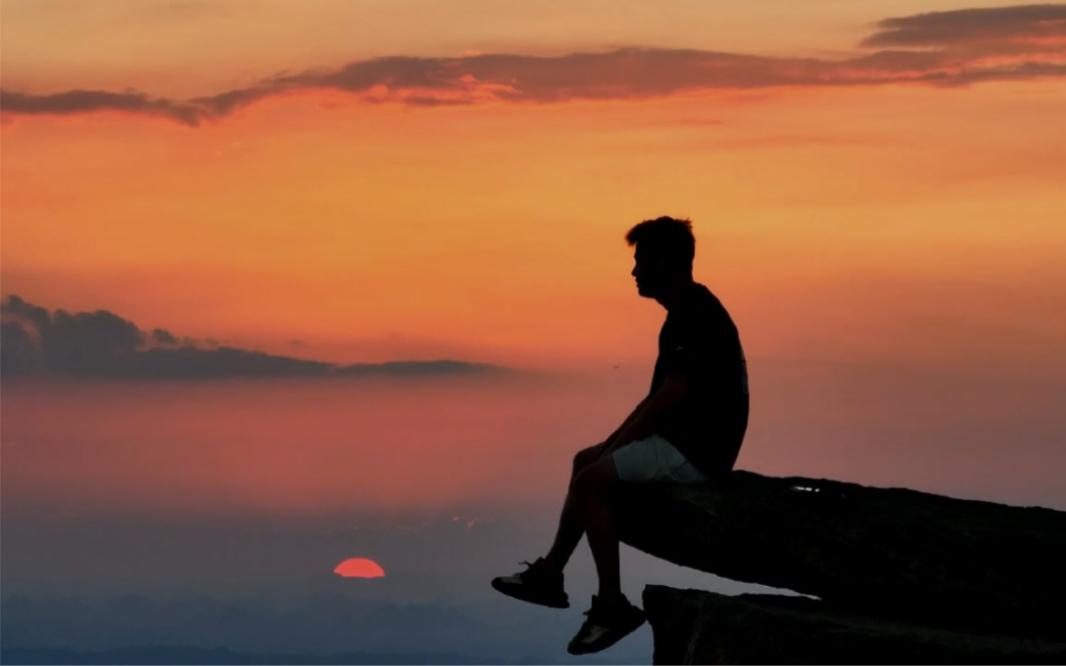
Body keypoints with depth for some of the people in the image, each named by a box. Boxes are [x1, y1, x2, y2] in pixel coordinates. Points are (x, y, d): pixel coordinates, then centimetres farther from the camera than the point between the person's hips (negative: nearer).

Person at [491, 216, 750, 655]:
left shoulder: (694, 314, -18)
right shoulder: (687, 310, 15)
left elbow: (672, 393, -24)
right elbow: (662, 394, 20)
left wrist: (616, 445, -13)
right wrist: (613, 443, 12)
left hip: (698, 449, -11)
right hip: (687, 438, 11)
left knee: (590, 481, -15)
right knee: (586, 463, 17)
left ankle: (612, 605, -13)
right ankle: (550, 575, 20)